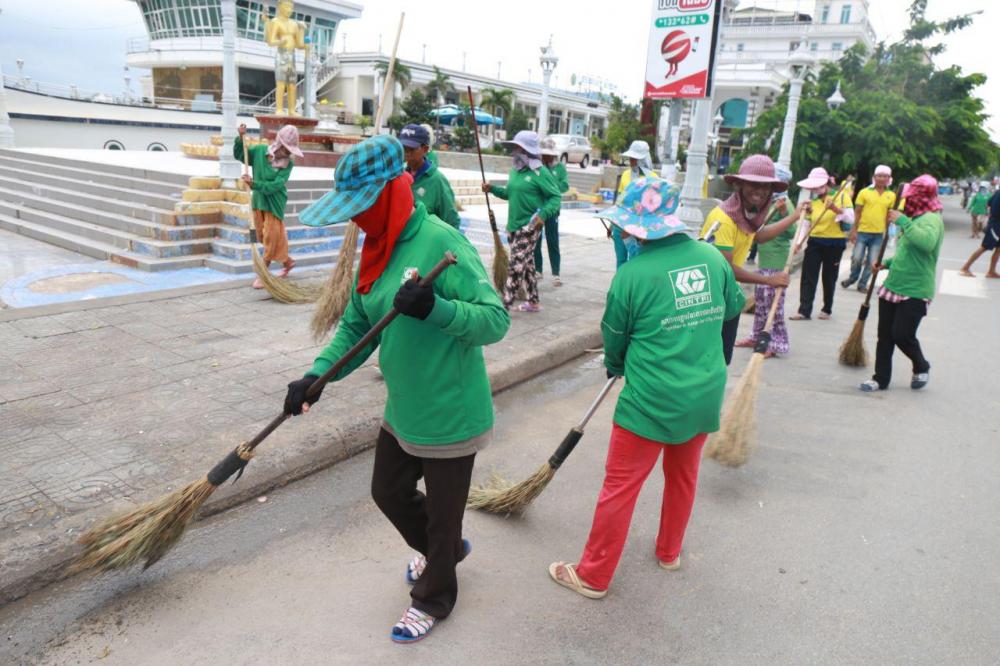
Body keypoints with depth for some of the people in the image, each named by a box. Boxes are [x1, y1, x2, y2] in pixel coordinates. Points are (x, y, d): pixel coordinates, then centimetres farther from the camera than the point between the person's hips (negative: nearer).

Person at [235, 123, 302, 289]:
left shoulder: (288, 163, -14)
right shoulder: (259, 151, -3)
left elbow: (275, 186, -23)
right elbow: (238, 154, 9)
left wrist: (254, 184, -31)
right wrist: (240, 138, -7)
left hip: (274, 203, -5)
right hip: (257, 200, 5)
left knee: (271, 237, -2)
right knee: (262, 236, 15)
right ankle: (287, 260, 33)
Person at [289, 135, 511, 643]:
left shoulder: (440, 241, -23)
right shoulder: (376, 249, 3)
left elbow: (495, 320, -25)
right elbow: (356, 327, 9)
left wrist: (434, 308, -39)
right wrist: (315, 376, -3)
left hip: (450, 414, -8)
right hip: (402, 411, 8)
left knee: (442, 515, 13)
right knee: (388, 492, 25)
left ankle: (434, 597, 41)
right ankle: (442, 551, 53)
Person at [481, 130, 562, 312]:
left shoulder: (540, 173, -11)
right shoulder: (515, 171, 11)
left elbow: (555, 196, -11)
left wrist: (543, 215, -25)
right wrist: (492, 188, 8)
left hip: (529, 226, -8)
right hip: (513, 225, 8)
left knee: (516, 266, -9)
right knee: (527, 264, 15)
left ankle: (504, 305, -7)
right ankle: (533, 302, 26)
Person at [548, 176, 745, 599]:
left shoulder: (632, 274, -16)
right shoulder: (712, 256, -1)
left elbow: (614, 338, -2)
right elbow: (734, 306, 16)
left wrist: (616, 367, 19)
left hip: (652, 402, -6)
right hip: (706, 396, 6)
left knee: (620, 486, 6)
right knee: (684, 476, 24)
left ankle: (594, 576, 20)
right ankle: (669, 552, 45)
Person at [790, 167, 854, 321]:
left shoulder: (842, 195, -3)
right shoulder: (812, 200, 6)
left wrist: (836, 209, -27)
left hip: (835, 243, -3)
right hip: (815, 242, 3)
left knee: (829, 277, 7)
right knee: (808, 276, -5)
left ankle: (827, 309, 22)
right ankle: (804, 311, -4)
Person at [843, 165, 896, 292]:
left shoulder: (892, 196, 5)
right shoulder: (864, 192, -1)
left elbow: (890, 215, 9)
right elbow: (857, 212, -1)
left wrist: (887, 233, 5)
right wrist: (854, 230, -5)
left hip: (879, 234, 2)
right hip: (862, 232, -2)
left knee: (871, 261, 4)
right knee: (856, 258, -2)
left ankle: (862, 283, 18)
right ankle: (852, 278, 24)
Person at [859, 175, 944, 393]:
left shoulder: (931, 219, -14)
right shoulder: (916, 218, 16)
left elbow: (927, 242, -38)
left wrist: (902, 221, -30)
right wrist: (886, 263, 13)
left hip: (915, 292, -9)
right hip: (893, 286, 9)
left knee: (902, 335, -7)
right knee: (885, 335, 8)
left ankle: (921, 368, 21)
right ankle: (881, 378, 16)